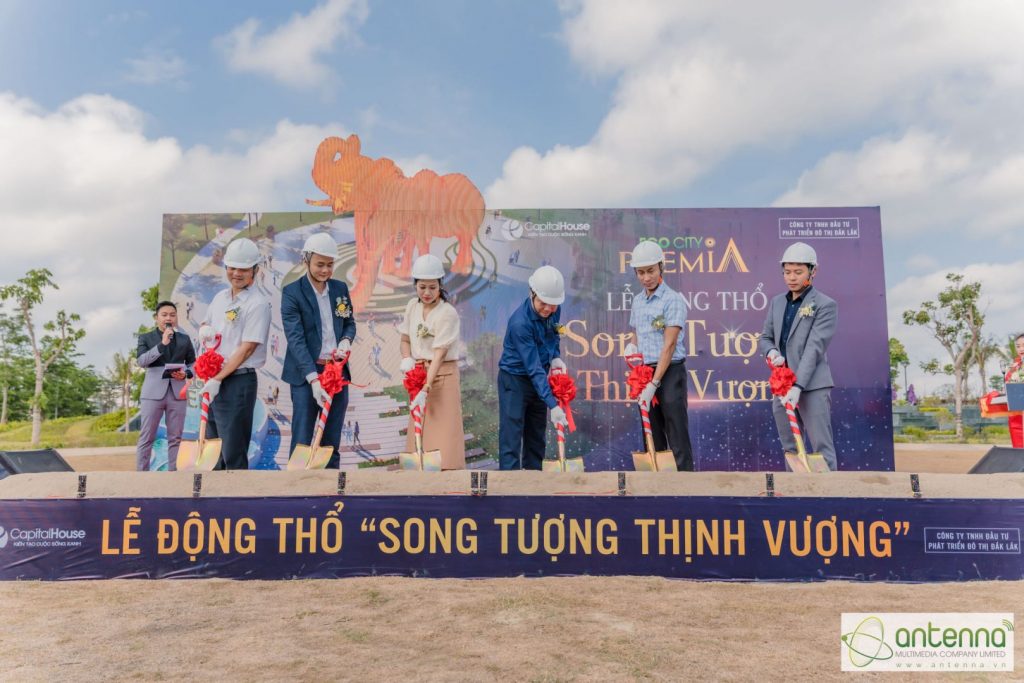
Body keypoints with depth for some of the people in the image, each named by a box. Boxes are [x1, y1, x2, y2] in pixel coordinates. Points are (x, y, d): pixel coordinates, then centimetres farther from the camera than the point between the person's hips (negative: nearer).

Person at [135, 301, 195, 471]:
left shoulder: (185, 339, 13)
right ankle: (141, 473, 5)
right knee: (146, 437, 0)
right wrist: (162, 344, -17)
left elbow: (193, 363, 15)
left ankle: (173, 472, 10)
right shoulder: (146, 338, 7)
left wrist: (186, 373, -6)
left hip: (178, 392, 2)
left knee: (175, 437, 5)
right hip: (153, 392, -2)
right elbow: (141, 361, -8)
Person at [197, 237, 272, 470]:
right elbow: (206, 324, 26)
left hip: (238, 381, -8)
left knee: (233, 453, -3)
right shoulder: (220, 297, 12)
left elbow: (247, 348, -16)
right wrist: (204, 329, 0)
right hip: (212, 380, 8)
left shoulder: (258, 304, -12)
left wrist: (218, 379, -17)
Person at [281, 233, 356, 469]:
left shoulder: (340, 288, 8)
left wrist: (346, 340, -5)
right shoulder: (292, 292, -7)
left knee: (332, 442, 10)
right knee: (302, 442, -3)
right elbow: (295, 338, -15)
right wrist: (313, 378, -24)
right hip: (306, 374, -4)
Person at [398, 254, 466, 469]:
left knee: (443, 434, -7)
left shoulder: (448, 313, -15)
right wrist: (407, 359, -8)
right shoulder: (412, 306, 5)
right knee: (418, 434, 8)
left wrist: (426, 389, -28)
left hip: (442, 376, -6)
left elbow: (439, 354, -21)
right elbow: (405, 339, 14)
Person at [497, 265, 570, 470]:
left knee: (536, 436, 13)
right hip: (514, 380, -7)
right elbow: (534, 368, -30)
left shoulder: (554, 310, -9)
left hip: (538, 378, 7)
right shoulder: (520, 323, -30)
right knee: (511, 439, -6)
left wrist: (555, 357, -4)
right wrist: (552, 405, -32)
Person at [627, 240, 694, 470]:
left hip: (669, 372, -7)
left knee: (677, 437, -5)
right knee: (652, 438, 10)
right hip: (645, 373, 7)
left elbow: (669, 345, -14)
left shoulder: (673, 300, -9)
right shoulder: (638, 301, 13)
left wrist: (654, 384, -18)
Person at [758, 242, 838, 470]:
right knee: (791, 449, 13)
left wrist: (798, 386, -22)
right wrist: (771, 352, -7)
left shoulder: (825, 305, -6)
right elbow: (765, 337, 17)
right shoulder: (777, 302, 13)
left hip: (812, 387, -6)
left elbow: (815, 348, -14)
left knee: (821, 448, -4)